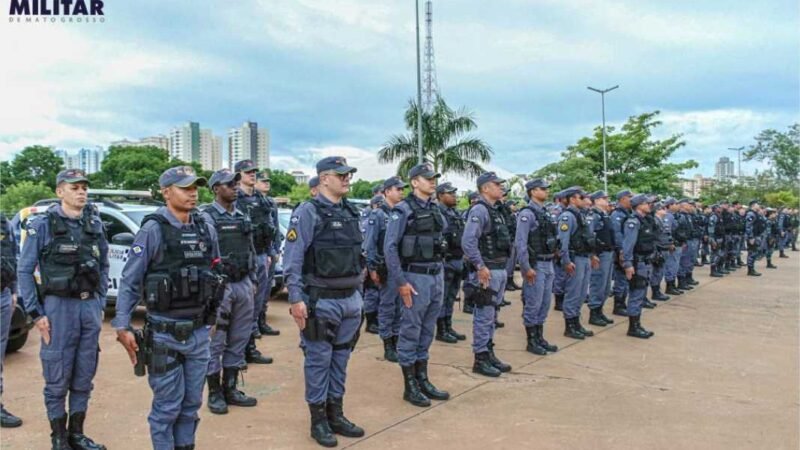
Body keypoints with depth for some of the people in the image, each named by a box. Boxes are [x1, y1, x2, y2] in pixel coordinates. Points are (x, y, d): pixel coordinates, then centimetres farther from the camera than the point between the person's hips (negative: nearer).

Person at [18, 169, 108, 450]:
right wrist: (35, 313, -7)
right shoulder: (42, 225, -4)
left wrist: (100, 304, 8)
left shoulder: (95, 224, 8)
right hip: (59, 307, -4)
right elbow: (24, 271, -3)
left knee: (84, 377, 11)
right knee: (57, 379, 3)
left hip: (90, 307, 4)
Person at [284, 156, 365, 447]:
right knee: (319, 361, 5)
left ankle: (336, 415, 28)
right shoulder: (307, 212, -11)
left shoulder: (351, 212, 10)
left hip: (351, 299, 7)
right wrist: (296, 299, -19)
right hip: (321, 301, -7)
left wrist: (358, 286, 15)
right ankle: (318, 420, 18)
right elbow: (293, 259, -15)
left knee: (340, 359, 15)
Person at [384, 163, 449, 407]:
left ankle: (423, 380, 24)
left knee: (427, 330, 13)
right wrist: (400, 282, -17)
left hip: (436, 275, 7)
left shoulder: (435, 210, 12)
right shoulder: (403, 210, -10)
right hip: (415, 277, -7)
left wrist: (441, 273, 14)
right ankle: (410, 386, 11)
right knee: (410, 331, 1)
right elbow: (390, 247, -14)